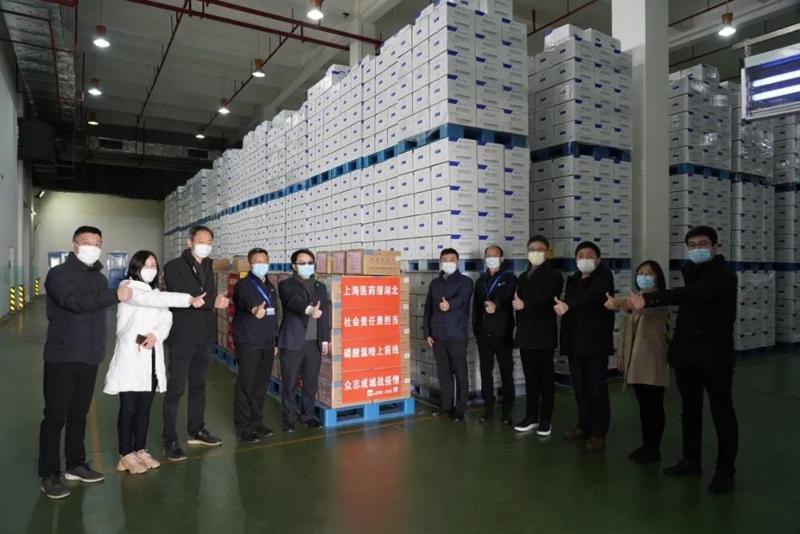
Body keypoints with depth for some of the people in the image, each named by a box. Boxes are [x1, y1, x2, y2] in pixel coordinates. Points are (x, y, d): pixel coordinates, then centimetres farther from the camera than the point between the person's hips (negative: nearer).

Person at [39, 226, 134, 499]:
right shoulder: (59, 274, -7)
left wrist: (99, 350, 14)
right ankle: (49, 474, 12)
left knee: (79, 414, 15)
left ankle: (76, 465, 26)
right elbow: (76, 302, -26)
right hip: (62, 358, -5)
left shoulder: (100, 278, 12)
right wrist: (115, 295, -31)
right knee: (55, 416, 1)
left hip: (89, 358, 6)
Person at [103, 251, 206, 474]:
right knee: (128, 408, 0)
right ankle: (126, 455, 9)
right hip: (130, 357, -6)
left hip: (152, 358, 6)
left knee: (145, 407, 11)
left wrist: (155, 335, -15)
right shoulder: (127, 287, -3)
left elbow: (166, 319, 7)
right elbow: (153, 300, -23)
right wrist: (188, 299, -32)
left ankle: (140, 450, 21)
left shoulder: (155, 291, 19)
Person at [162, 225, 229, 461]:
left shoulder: (207, 268, 14)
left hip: (204, 336, 6)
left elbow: (210, 295, 8)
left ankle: (197, 430, 26)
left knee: (198, 385, 15)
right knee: (176, 388, -2)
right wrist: (212, 302, -19)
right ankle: (170, 440, 6)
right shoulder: (174, 267, -8)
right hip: (183, 337, -6)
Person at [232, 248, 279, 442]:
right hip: (248, 343, -6)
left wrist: (276, 341, 17)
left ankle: (256, 422, 24)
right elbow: (246, 300, -32)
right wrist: (254, 308, -55)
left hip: (267, 344, 6)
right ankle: (243, 427, 8)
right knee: (246, 385, -2)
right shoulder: (243, 285, -8)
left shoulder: (271, 287, 14)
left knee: (261, 384, 12)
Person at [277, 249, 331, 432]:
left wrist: (325, 339, 7)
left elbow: (325, 314, 13)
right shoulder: (286, 285, -1)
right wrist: (309, 309, -43)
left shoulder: (320, 287, 14)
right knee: (290, 382, 3)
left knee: (311, 382, 10)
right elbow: (293, 302, -23)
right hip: (292, 341, -4)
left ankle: (308, 415, 24)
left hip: (314, 342, 4)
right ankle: (289, 418, 15)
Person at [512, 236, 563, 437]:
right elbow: (518, 302, 14)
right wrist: (519, 329, 6)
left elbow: (547, 299, -17)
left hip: (544, 334, -5)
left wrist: (525, 305, -22)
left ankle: (545, 420, 10)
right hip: (525, 334, 5)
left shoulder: (553, 274, -1)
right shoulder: (523, 277, 19)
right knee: (530, 378, 10)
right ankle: (531, 417, 18)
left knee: (546, 378, 3)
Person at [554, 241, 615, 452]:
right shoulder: (573, 280, 15)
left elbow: (590, 295, -25)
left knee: (597, 388, -2)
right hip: (575, 342, 6)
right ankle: (584, 425, 24)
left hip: (595, 342, -5)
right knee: (580, 387, 10)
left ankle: (598, 433, 7)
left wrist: (567, 306, -39)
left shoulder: (603, 277, -4)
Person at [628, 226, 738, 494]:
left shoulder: (724, 276, -13)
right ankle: (691, 461, 27)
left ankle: (725, 472, 14)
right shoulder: (692, 273, 15)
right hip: (686, 354, 7)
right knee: (690, 411, 15)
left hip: (714, 355, -7)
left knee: (722, 414, 3)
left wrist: (648, 298, -35)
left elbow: (692, 294, -30)